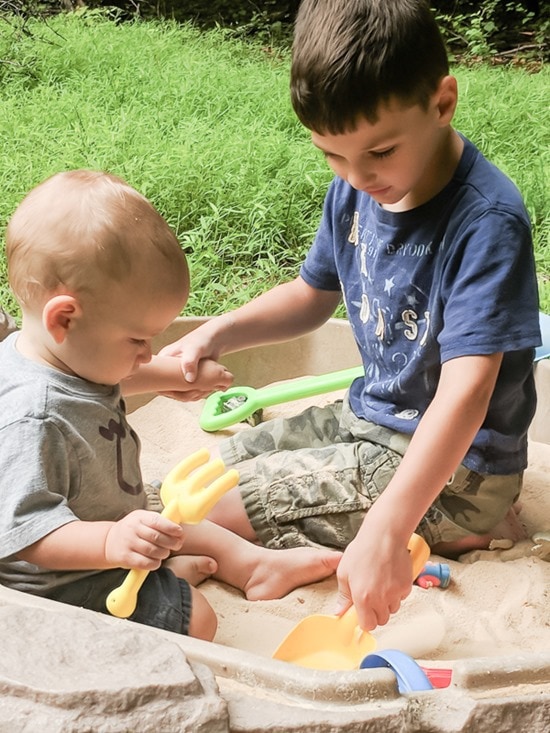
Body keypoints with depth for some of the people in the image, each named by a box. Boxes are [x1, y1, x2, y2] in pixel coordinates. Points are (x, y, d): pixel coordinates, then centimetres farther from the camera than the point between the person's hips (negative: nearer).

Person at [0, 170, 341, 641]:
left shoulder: (68, 355, -6)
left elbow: (108, 379, 17)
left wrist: (179, 375, 22)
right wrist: (111, 543, -52)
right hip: (63, 588, -10)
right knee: (195, 619, -13)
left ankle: (252, 563, 39)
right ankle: (171, 574, 14)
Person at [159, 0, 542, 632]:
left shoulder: (487, 220, -28)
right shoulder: (353, 192, -4)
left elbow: (465, 392, -35)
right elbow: (314, 294, 13)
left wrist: (386, 530, -43)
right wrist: (218, 334, -3)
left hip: (454, 463, -8)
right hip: (372, 419, 9)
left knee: (220, 510, -10)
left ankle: (459, 534, -5)